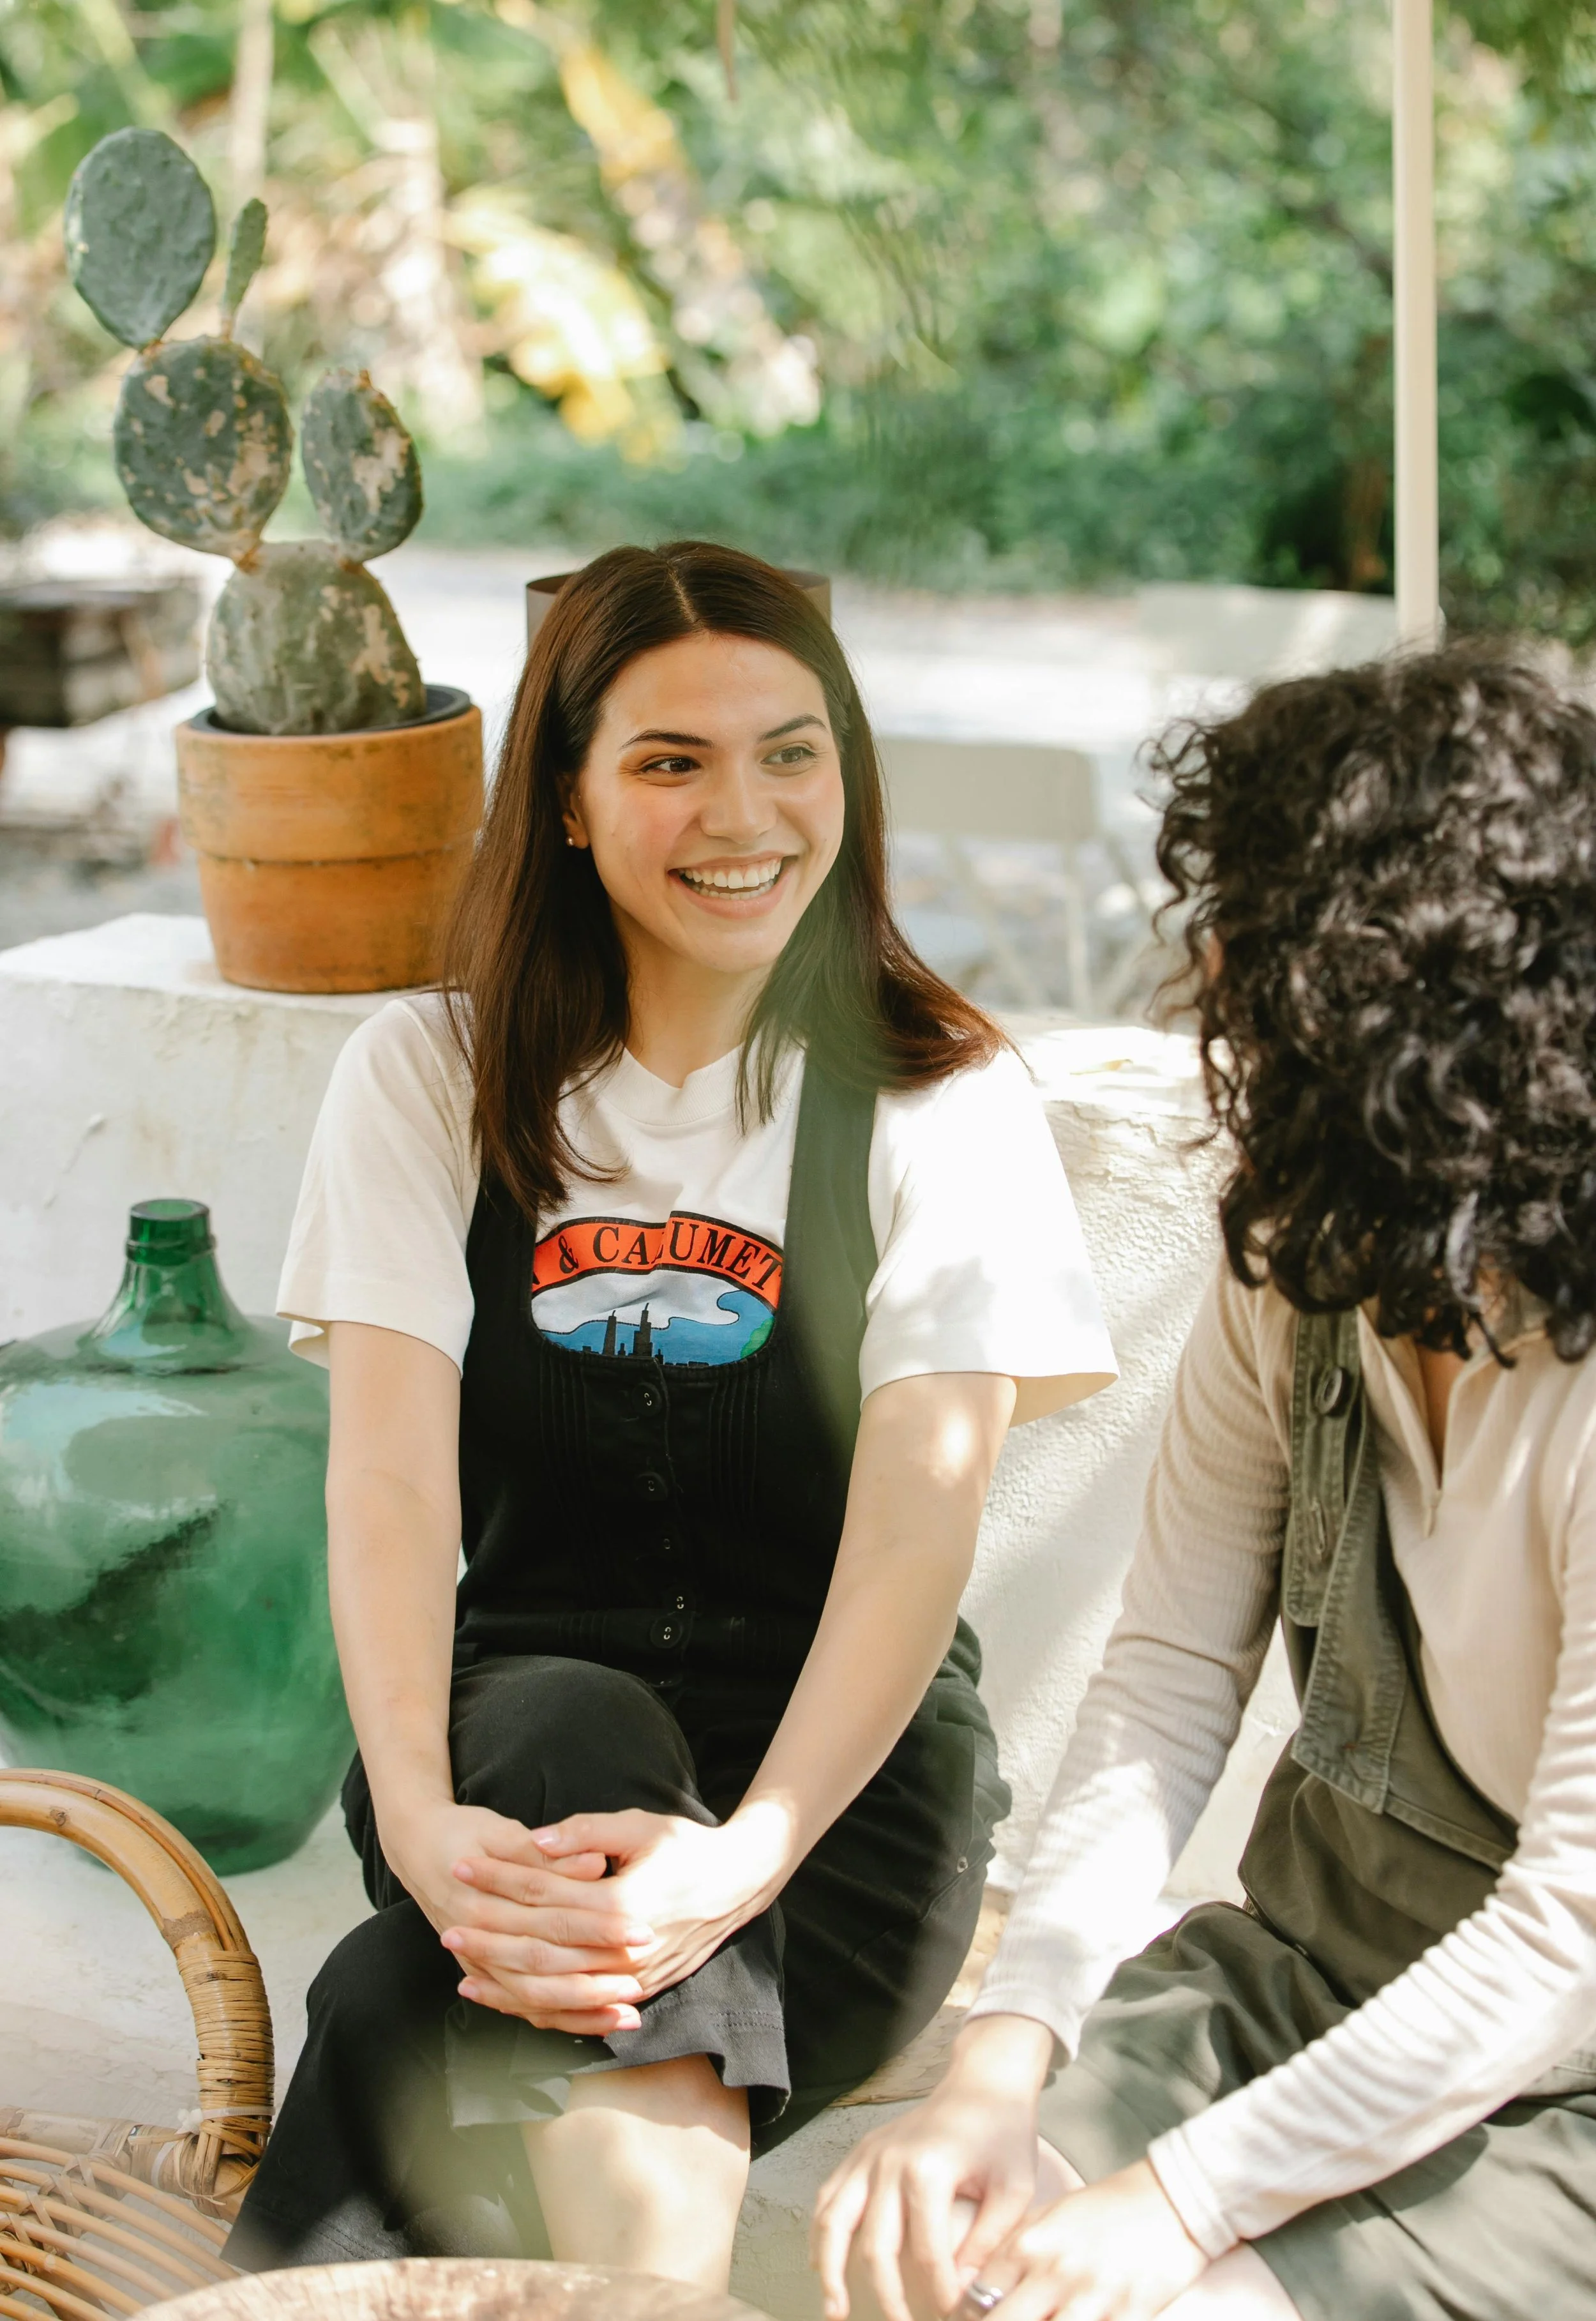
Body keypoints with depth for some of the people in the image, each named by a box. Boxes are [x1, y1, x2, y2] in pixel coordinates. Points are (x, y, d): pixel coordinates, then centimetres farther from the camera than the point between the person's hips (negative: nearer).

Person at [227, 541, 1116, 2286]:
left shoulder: (943, 1100, 1)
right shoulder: (429, 1078, 5)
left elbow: (920, 1524, -12)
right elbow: (387, 1476, -8)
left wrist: (747, 1856, -30)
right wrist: (420, 1820, -28)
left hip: (846, 1767, -1)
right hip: (516, 1731, 2)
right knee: (578, 1727, -36)